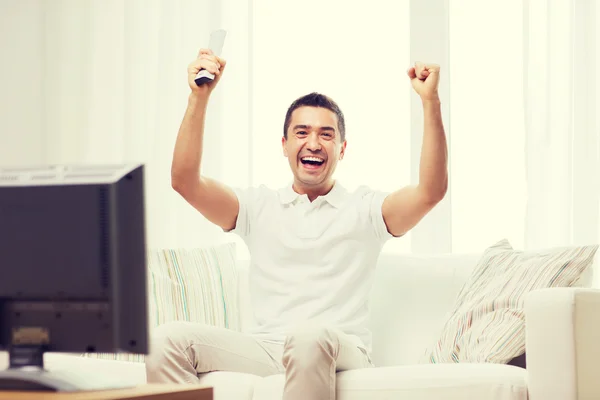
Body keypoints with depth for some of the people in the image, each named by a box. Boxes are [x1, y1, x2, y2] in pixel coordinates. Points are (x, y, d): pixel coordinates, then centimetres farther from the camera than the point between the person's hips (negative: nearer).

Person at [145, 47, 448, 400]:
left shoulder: (364, 209, 13)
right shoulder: (259, 207, 19)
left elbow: (431, 191, -4)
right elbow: (186, 181, 5)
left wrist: (431, 102, -12)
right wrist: (199, 97, -4)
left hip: (339, 353, -3)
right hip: (266, 351, 3)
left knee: (309, 335, -41)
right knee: (168, 340, -23)